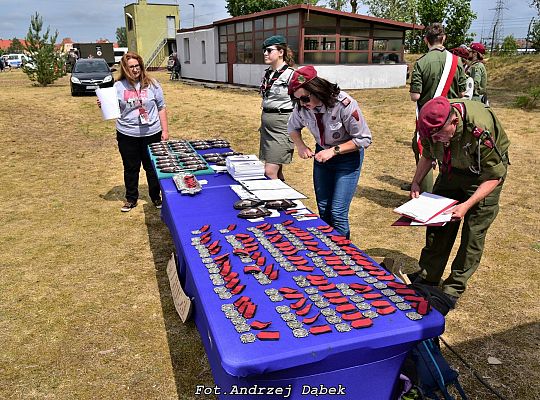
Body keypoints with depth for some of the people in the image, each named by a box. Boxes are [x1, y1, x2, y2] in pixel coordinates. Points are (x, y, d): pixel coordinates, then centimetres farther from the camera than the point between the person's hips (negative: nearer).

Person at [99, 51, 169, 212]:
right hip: (127, 134, 1)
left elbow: (161, 108, 3)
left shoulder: (151, 84, -2)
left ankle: (156, 197, 27)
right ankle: (131, 199, 28)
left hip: (151, 133, -1)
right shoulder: (118, 86, 1)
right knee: (131, 168, 12)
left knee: (152, 167, 10)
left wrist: (165, 130, 0)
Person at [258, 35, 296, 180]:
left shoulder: (291, 74, -12)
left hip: (282, 124, -8)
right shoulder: (267, 73, 12)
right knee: (276, 170, 13)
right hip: (266, 123, 8)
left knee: (270, 172, -11)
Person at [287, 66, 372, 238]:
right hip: (322, 155, 5)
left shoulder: (344, 104, -29)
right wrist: (300, 145, -12)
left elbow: (364, 139, -21)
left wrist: (334, 150, -27)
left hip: (348, 158, -5)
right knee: (323, 210, 12)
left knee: (337, 213, -11)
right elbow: (293, 127, 8)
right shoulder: (302, 106, -14)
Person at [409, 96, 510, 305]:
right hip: (452, 169, 5)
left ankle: (454, 288, 10)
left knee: (473, 232, -5)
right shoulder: (433, 125, -21)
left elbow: (494, 177, -26)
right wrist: (416, 182, -13)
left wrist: (467, 205, -35)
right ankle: (427, 277, 20)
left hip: (484, 173, -5)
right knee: (437, 222, 5)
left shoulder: (481, 131, -37)